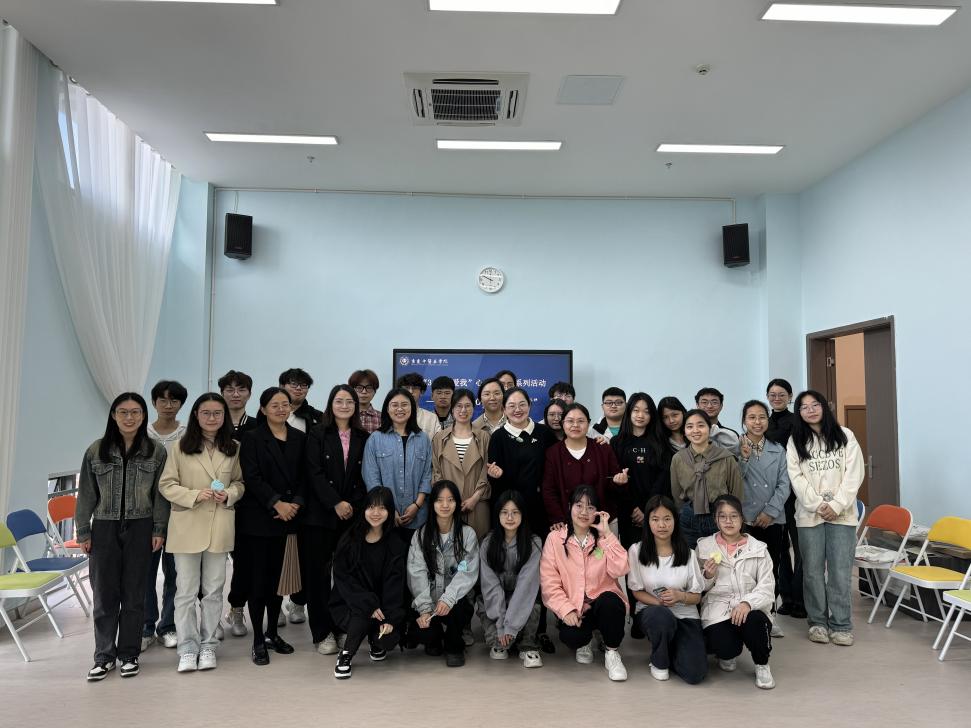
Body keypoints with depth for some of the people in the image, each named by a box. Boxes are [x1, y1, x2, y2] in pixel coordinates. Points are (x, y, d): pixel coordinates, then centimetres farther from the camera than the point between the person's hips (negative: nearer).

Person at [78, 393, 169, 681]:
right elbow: (86, 494, 5)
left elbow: (161, 495, 0)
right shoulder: (96, 450, 2)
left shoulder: (156, 451, -1)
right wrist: (83, 532, 4)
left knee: (134, 594, 7)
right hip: (104, 528, 1)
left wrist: (159, 530, -4)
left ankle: (129, 654, 19)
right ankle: (104, 656, 19)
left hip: (140, 528, -1)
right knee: (104, 594, 5)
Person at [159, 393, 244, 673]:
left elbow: (240, 482, 10)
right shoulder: (180, 447, -3)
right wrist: (195, 495, -17)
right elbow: (166, 485, -3)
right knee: (186, 590, 5)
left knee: (213, 590, 11)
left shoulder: (234, 448, 4)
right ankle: (188, 647, 17)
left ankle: (208, 645, 23)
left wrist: (229, 495, -11)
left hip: (220, 526, 2)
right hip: (187, 526, -2)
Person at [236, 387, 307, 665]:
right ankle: (258, 640, 9)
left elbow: (304, 476, 7)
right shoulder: (252, 438, -2)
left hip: (288, 518, 4)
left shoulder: (299, 438, 9)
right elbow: (252, 478, -10)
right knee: (258, 578, 0)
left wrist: (295, 503, -8)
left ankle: (272, 633, 22)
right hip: (258, 518, -3)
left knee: (278, 577, 9)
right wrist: (277, 503, -16)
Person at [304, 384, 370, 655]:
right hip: (320, 514, -2)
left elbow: (364, 477, 7)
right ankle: (322, 633, 8)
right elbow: (315, 473, -6)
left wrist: (353, 505, -6)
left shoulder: (363, 438, 10)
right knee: (318, 572, -1)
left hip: (352, 514, 2)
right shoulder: (317, 434, 2)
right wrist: (336, 503, -13)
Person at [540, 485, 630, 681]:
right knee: (569, 636, -31)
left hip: (604, 604, 1)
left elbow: (619, 570, -14)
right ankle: (585, 642, 9)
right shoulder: (555, 538, 0)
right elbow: (549, 582, -5)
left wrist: (606, 534, -15)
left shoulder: (604, 538, 4)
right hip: (573, 608, 0)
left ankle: (611, 652, -6)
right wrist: (566, 610, -19)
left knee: (610, 601, -34)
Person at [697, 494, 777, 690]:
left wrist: (747, 602, -22)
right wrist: (708, 576, -10)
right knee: (725, 648, -28)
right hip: (717, 610, 0)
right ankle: (726, 656, 15)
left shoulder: (758, 549, 5)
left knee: (756, 622, -35)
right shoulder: (704, 547, 7)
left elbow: (767, 588, -2)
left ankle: (762, 665, -1)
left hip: (750, 610, 0)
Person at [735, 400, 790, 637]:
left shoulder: (778, 450, 9)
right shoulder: (735, 448, 1)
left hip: (772, 519, 3)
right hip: (744, 519, -3)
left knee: (772, 567, 8)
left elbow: (784, 485, 2)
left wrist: (770, 511, -8)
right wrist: (744, 458, -18)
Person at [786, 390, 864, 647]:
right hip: (809, 514, 1)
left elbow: (854, 474, -1)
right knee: (813, 570, 5)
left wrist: (836, 505, -10)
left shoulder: (845, 436, 6)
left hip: (842, 514, 0)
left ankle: (841, 625, 8)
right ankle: (818, 622, 16)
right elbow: (797, 479, -1)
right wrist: (818, 506, -11)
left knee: (840, 571, -1)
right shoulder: (795, 442, 6)